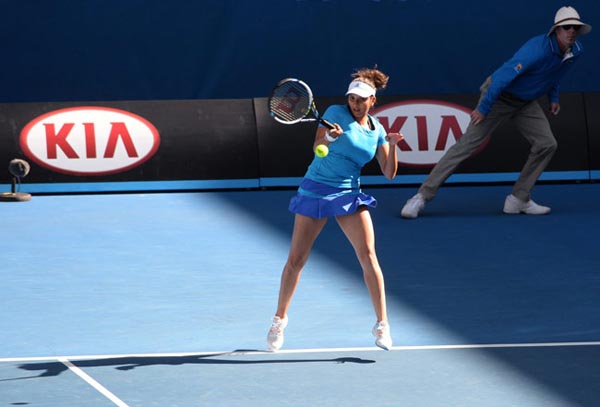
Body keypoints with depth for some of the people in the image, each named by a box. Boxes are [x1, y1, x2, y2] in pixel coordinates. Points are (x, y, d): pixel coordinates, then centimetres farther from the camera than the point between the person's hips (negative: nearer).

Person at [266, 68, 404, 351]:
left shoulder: (377, 131, 7)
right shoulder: (336, 113, -5)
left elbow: (389, 173, 5)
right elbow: (316, 147, -18)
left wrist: (392, 145, -12)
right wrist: (329, 137, -39)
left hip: (349, 195, 3)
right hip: (315, 188, -3)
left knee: (368, 256, -11)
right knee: (296, 259, 1)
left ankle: (382, 325, -7)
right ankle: (279, 319, 19)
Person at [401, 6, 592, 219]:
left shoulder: (575, 52, -6)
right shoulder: (538, 50, -32)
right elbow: (504, 75, -33)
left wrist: (553, 97, 13)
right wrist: (483, 108, -29)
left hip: (527, 103, 8)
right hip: (500, 95, -8)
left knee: (546, 144, -4)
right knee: (468, 143, -12)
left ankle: (518, 200, 6)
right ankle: (422, 196, -12)